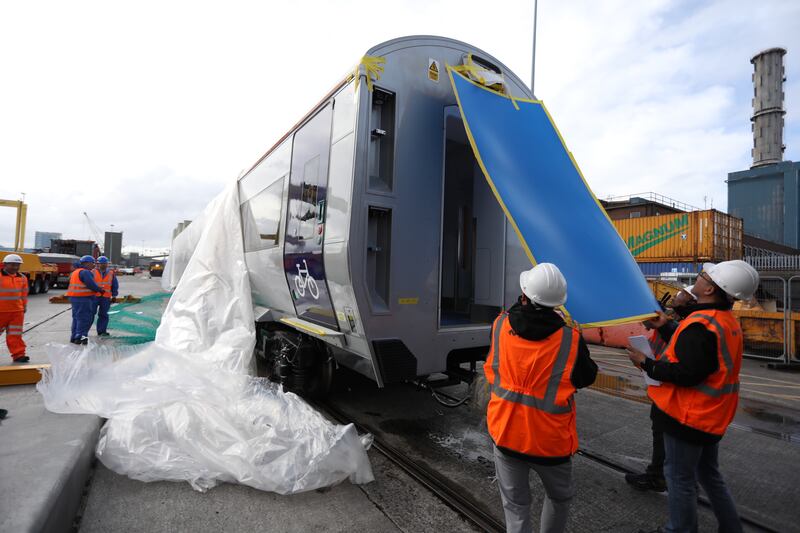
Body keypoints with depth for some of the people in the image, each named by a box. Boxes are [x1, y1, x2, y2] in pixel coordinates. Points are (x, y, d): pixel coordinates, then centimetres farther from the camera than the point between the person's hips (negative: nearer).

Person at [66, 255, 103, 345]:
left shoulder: (75, 272, 19)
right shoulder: (85, 272, -12)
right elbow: (91, 284, -20)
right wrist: (100, 290, -5)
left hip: (74, 297, 10)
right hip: (83, 298, -10)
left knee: (77, 318, 15)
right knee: (84, 318, -7)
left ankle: (74, 337, 19)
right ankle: (80, 337, -10)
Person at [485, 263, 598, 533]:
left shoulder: (500, 326, -14)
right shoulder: (570, 340, -19)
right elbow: (587, 377, -3)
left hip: (506, 432, 2)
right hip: (550, 439, -1)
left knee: (515, 505, 17)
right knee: (560, 497, 28)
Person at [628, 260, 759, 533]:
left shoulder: (700, 324, -26)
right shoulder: (729, 322, 5)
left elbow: (687, 374, -28)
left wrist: (647, 364, -18)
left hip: (688, 416, -9)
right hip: (711, 416, 10)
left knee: (680, 477, 7)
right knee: (708, 473, 26)